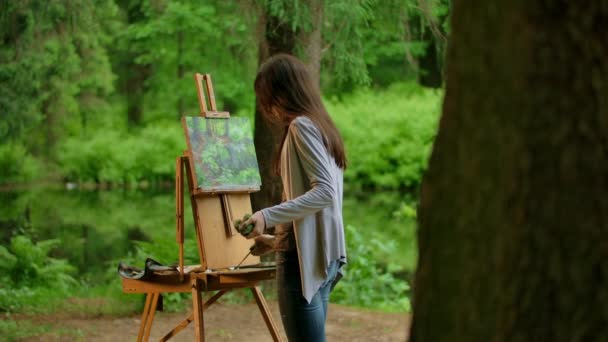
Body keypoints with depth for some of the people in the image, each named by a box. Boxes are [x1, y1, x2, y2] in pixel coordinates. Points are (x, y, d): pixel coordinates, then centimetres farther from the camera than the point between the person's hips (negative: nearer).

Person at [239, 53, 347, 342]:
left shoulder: (302, 125, -10)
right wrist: (279, 240, 24)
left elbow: (324, 191, -21)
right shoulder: (323, 126, 18)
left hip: (304, 257, -9)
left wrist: (268, 216, -25)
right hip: (322, 255, 10)